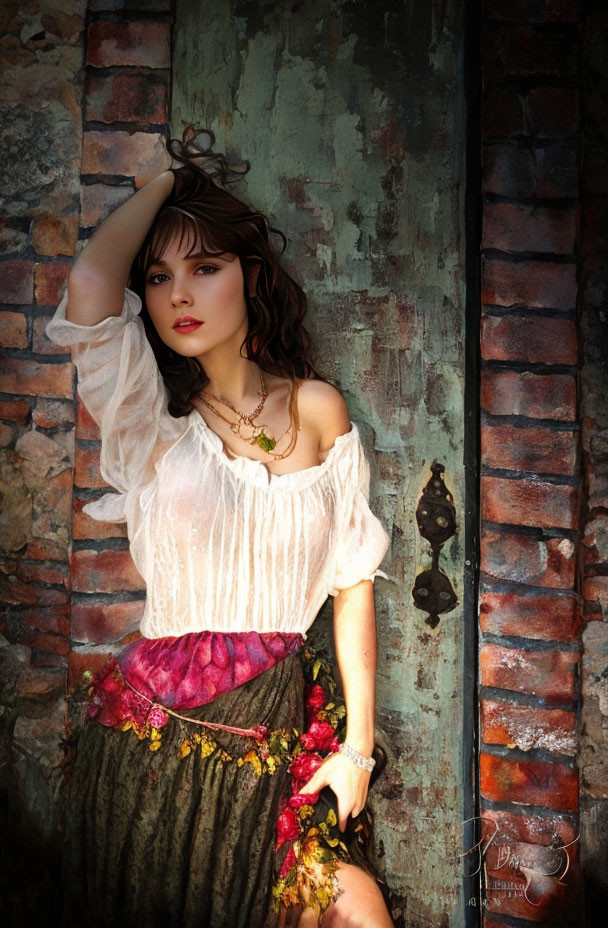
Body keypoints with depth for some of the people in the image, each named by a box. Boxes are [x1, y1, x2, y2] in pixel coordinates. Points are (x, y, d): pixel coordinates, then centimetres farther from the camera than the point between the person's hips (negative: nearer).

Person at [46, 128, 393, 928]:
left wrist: (359, 743, -1)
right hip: (158, 726, -1)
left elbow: (353, 580, 1)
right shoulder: (152, 419, -5)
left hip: (284, 729, 2)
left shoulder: (317, 407, -1)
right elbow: (90, 286, -24)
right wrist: (171, 179, -7)